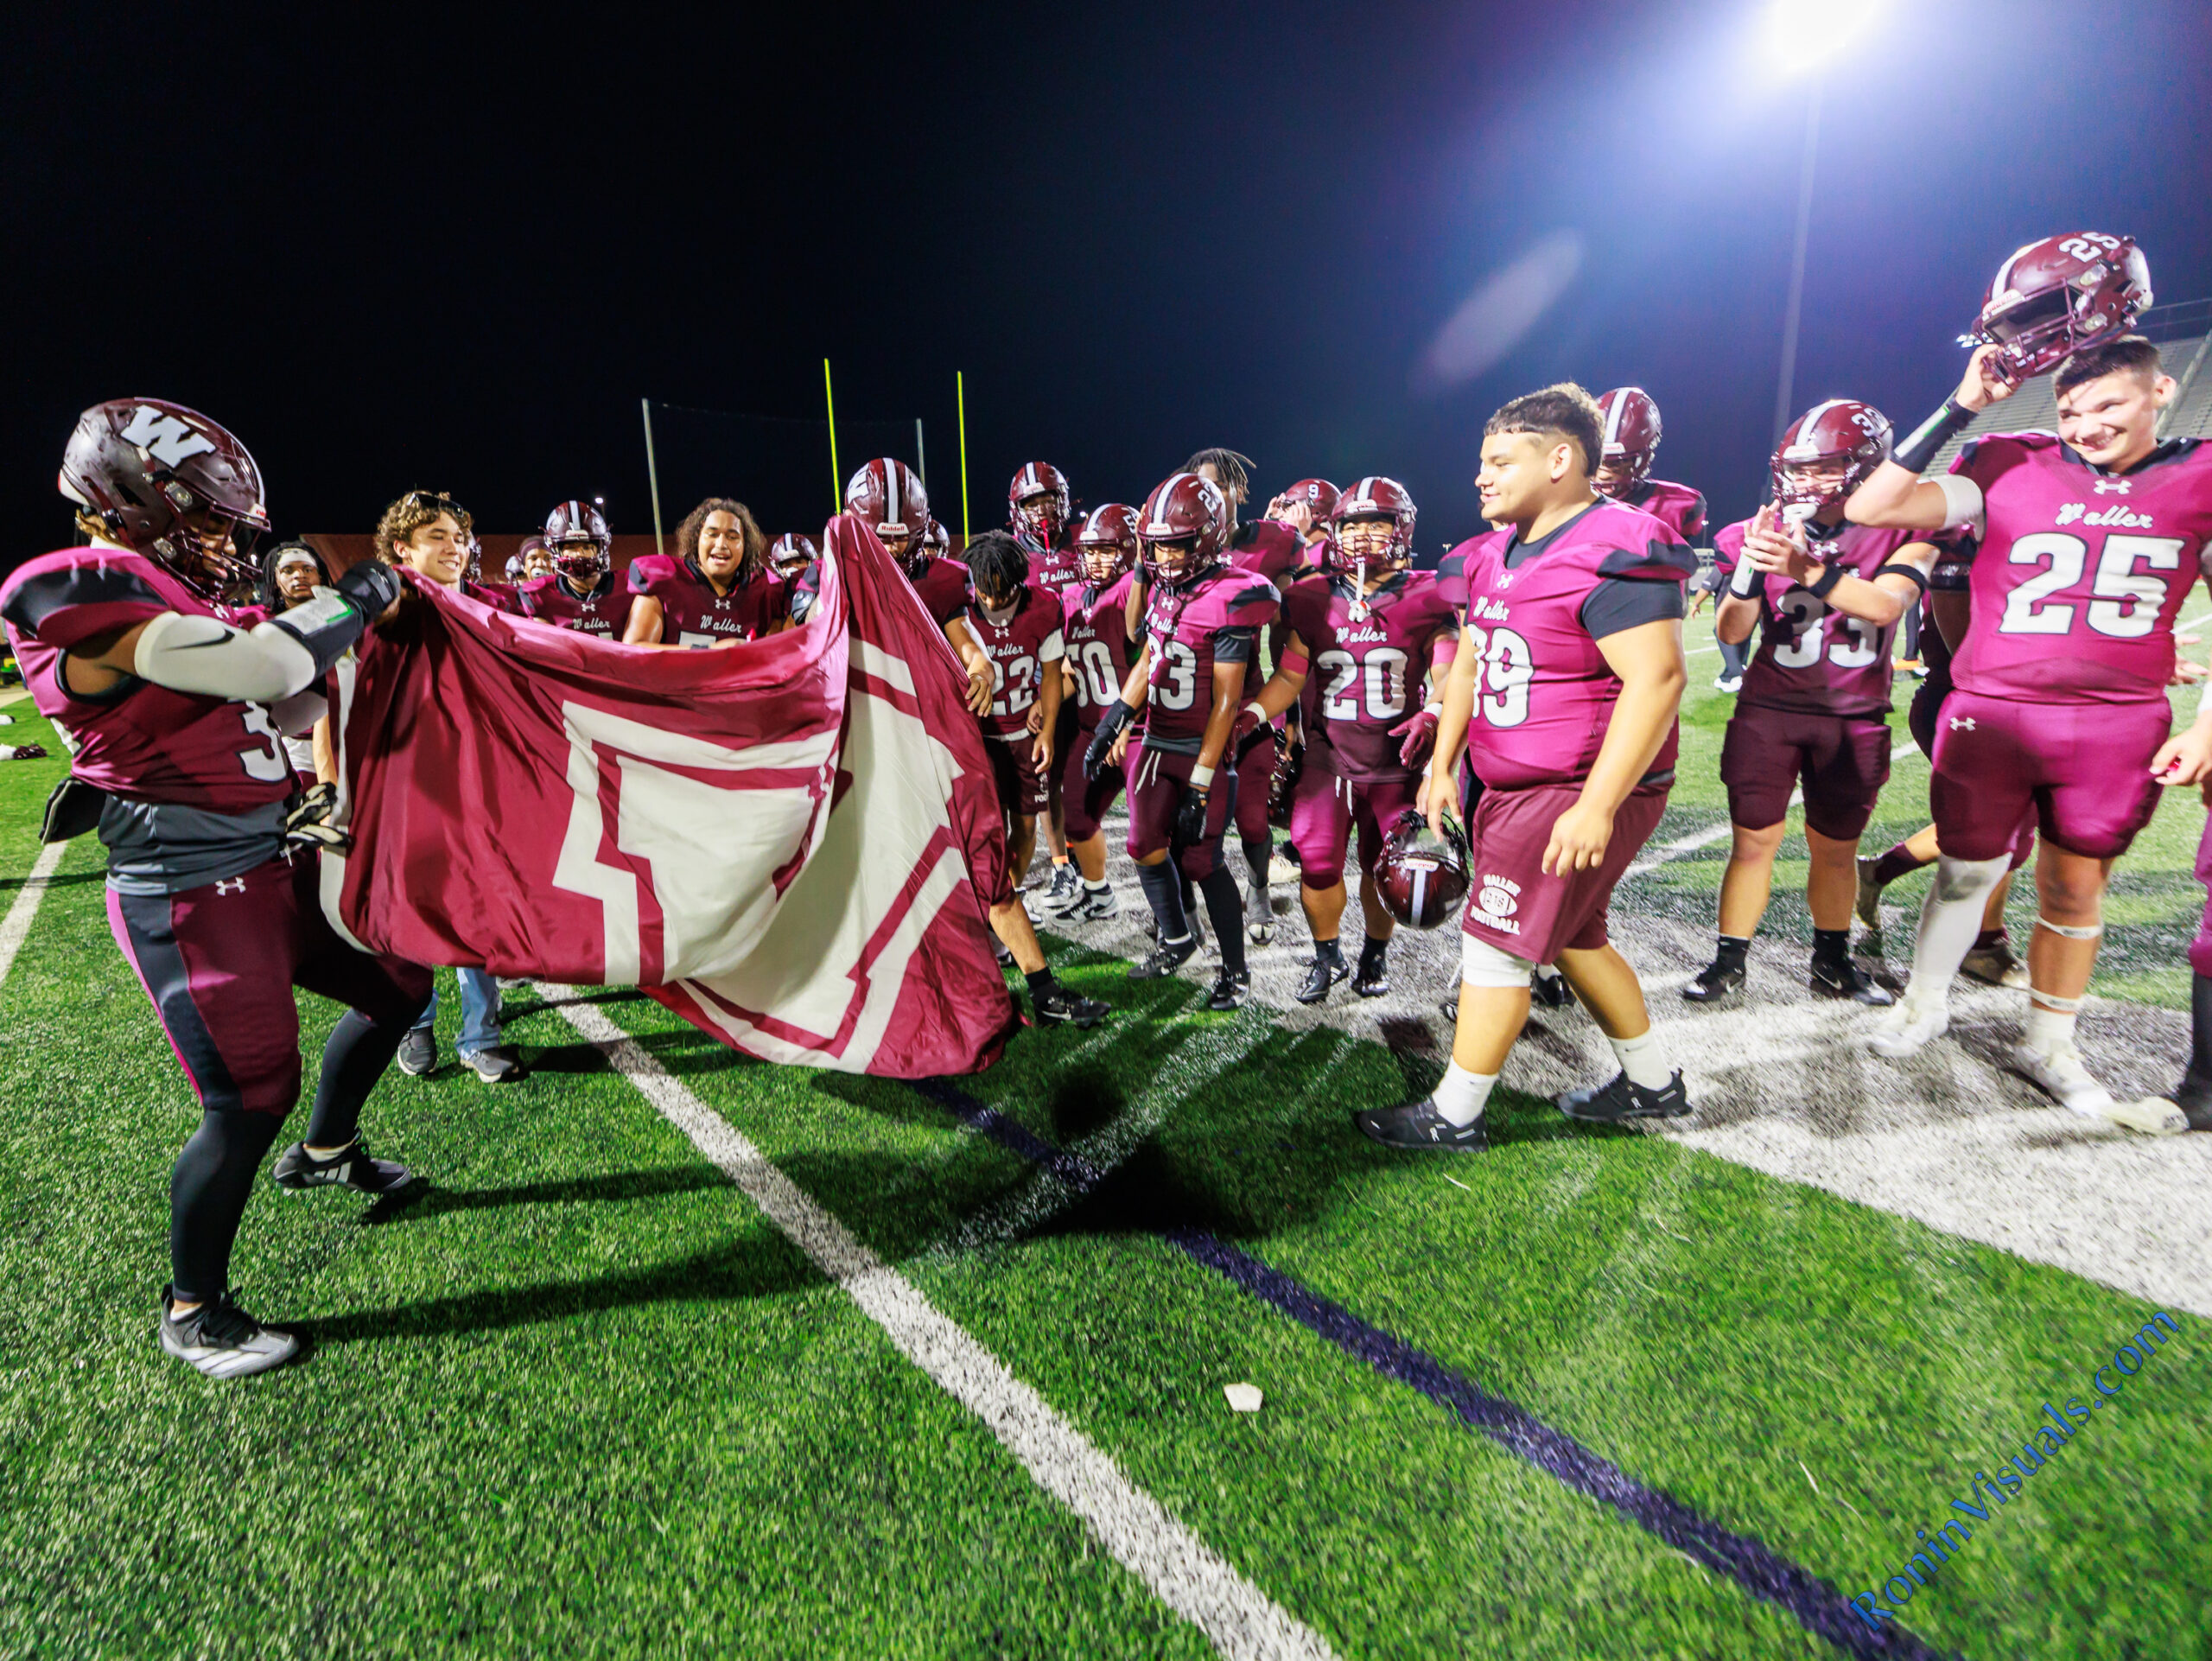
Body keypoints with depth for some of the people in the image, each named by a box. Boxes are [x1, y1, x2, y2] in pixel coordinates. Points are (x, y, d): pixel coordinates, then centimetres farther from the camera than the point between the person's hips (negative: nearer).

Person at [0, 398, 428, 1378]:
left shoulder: (167, 593, 13)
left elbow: (282, 709, 21)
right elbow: (261, 668, -25)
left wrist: (364, 628, 15)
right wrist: (352, 600, -9)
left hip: (271, 866, 9)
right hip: (192, 894, -9)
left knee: (398, 985, 17)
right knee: (252, 1097, -5)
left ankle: (325, 1152, 42)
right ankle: (192, 1313, 19)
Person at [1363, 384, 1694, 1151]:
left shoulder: (1611, 556, -19)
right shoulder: (1501, 555, 9)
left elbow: (1656, 679, -26)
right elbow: (1469, 662, 16)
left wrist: (1596, 806, -29)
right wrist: (1441, 764, 13)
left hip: (1582, 795, -9)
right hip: (1513, 789, 9)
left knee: (1497, 942, -3)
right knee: (1572, 938, 19)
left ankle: (1453, 1116, 12)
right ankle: (1652, 1083, 38)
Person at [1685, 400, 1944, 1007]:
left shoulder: (1905, 535, -3)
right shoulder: (1767, 532, -3)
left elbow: (1885, 605, -23)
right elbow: (1731, 632, -7)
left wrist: (1807, 569, -36)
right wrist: (1749, 570, -25)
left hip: (1855, 719, 1)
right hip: (1769, 711, -1)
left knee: (1836, 848, 12)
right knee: (1753, 841, -1)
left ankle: (1833, 962, 29)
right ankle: (1729, 963, 9)